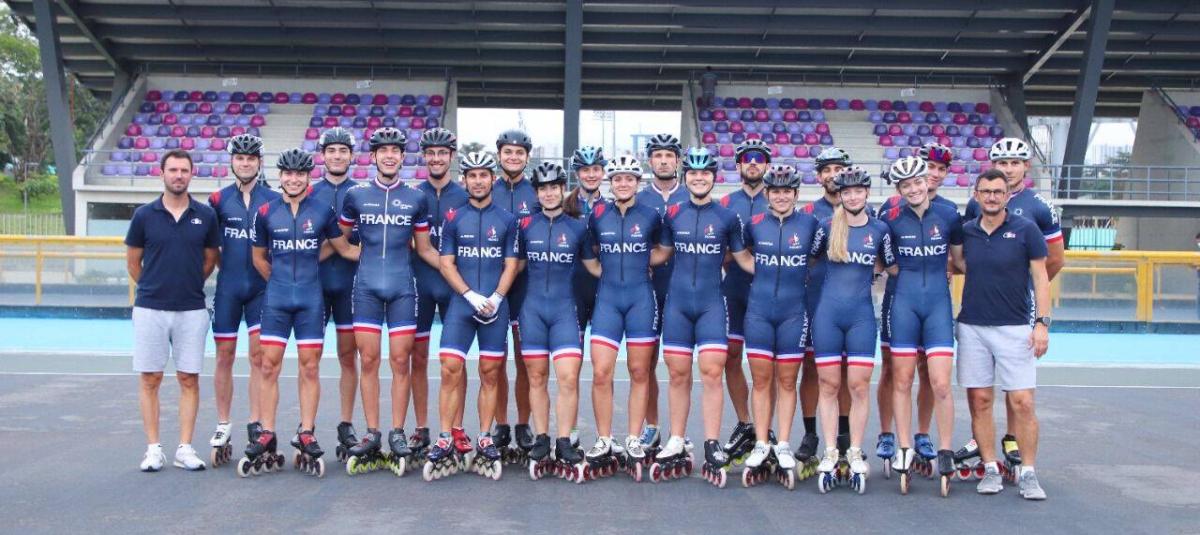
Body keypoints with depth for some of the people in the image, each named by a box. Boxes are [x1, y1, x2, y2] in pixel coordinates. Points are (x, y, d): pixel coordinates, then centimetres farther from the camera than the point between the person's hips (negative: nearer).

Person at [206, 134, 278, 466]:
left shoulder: (274, 200, 4)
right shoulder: (219, 199, 5)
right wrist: (218, 261, -2)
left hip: (262, 288, -1)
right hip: (227, 287, 1)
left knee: (259, 354, -1)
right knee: (225, 355, 5)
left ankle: (256, 426, 7)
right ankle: (222, 427, 15)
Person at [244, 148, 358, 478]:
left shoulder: (323, 211, 3)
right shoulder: (265, 212, 5)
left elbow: (344, 249, 12)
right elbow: (259, 257, 15)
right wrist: (280, 280, 12)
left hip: (311, 300, 0)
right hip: (276, 299, 1)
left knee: (310, 367, 2)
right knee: (269, 366, 0)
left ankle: (306, 436, 11)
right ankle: (266, 436, 8)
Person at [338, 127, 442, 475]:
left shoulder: (416, 199, 8)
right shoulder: (356, 196, 8)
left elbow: (424, 249, 12)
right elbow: (341, 240, 18)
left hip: (402, 288, 0)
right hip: (366, 287, 0)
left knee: (400, 361, 0)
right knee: (368, 360, 1)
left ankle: (398, 433, 8)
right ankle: (372, 433, 10)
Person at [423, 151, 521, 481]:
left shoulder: (507, 220, 8)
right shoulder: (453, 219, 8)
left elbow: (511, 265, 5)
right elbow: (446, 265, 3)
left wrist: (495, 298, -10)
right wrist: (472, 296, -10)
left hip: (496, 306, 0)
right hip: (460, 304, 0)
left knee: (490, 373, 3)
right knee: (450, 369, -8)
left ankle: (485, 441, 11)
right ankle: (446, 441, -2)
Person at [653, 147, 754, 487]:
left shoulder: (727, 217, 4)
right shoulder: (673, 214, 7)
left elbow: (744, 259, 8)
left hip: (711, 303, -1)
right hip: (677, 302, 2)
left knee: (712, 371, -9)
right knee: (678, 373, 5)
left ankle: (712, 447, 0)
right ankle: (676, 445, 15)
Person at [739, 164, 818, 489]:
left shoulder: (809, 224, 0)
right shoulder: (754, 224, 3)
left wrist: (803, 275, 3)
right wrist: (762, 273, 9)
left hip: (793, 310, -1)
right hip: (758, 310, 1)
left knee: (787, 380, 5)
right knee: (761, 379, 4)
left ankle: (783, 446, 13)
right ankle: (761, 445, 12)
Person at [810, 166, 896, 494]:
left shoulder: (879, 229, 4)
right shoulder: (827, 227, 2)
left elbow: (892, 268, 16)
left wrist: (869, 265, 7)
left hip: (861, 316, 0)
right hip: (827, 314, 0)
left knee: (859, 386, 0)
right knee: (829, 385, 4)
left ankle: (855, 454, 12)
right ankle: (830, 454, 12)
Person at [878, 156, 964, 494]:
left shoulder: (948, 216, 2)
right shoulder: (891, 220, -1)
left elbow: (960, 259, 16)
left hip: (938, 303, 0)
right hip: (903, 302, 0)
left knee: (940, 383, -5)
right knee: (902, 380, 4)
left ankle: (945, 452, 8)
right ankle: (905, 449, 15)